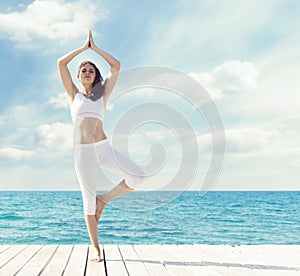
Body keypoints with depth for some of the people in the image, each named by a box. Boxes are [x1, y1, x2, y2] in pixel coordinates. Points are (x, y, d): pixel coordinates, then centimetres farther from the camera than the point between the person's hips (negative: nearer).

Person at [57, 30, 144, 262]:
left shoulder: (102, 94, 16)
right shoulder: (74, 94, 14)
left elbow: (116, 66, 13)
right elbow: (61, 63, 8)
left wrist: (95, 47, 19)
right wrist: (84, 47, 16)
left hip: (103, 147, 1)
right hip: (82, 151, -1)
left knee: (138, 177, -17)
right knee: (88, 200, 0)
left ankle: (104, 199, 8)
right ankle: (96, 249, 12)